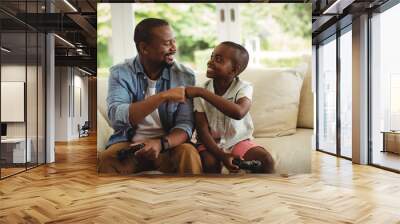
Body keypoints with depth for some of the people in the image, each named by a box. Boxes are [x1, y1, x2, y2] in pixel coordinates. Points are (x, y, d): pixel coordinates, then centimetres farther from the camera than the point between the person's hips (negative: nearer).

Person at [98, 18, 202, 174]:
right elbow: (116, 117, -22)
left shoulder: (184, 76, -3)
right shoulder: (120, 73, -6)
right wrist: (163, 97, -29)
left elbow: (185, 124, -9)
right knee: (106, 159, -30)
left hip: (168, 145, 1)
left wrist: (161, 143, -29)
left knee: (188, 153, -29)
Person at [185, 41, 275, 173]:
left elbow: (239, 112, -37)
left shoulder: (243, 88, -14)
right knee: (210, 163, -29)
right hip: (211, 143, 0)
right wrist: (222, 156, -26)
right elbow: (202, 130, -13)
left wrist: (202, 92, -38)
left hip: (238, 140, 0)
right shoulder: (200, 93, -10)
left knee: (265, 159, -20)